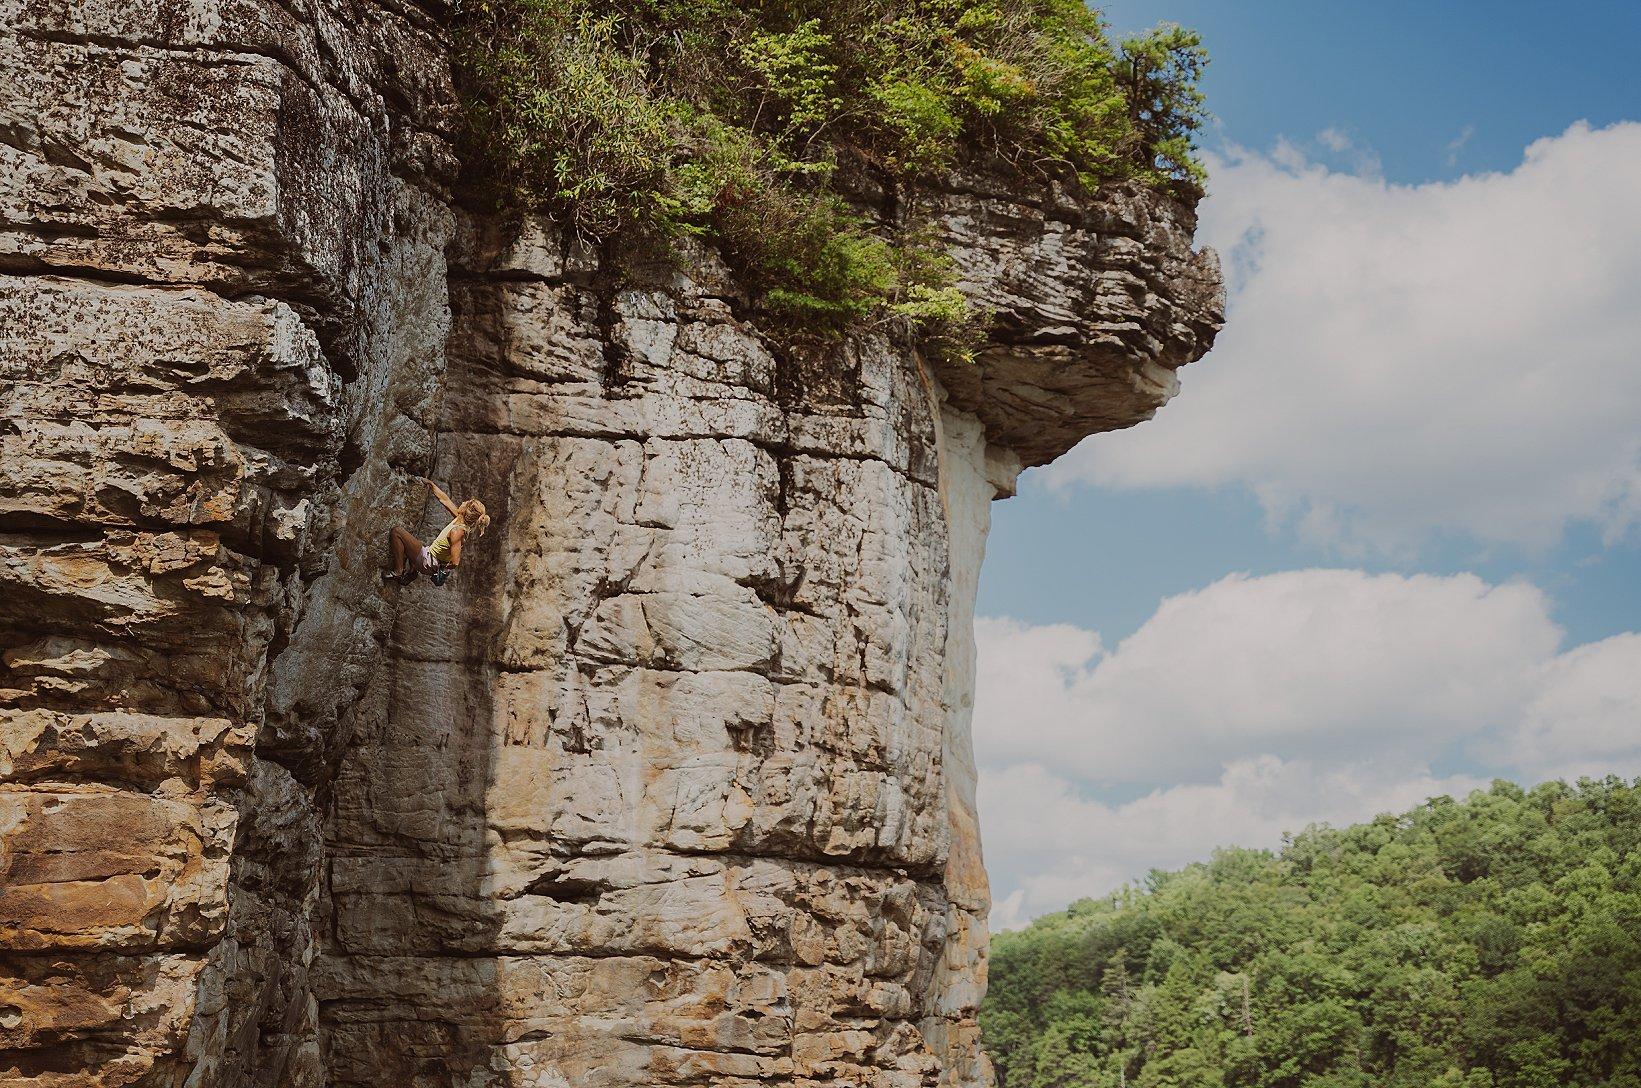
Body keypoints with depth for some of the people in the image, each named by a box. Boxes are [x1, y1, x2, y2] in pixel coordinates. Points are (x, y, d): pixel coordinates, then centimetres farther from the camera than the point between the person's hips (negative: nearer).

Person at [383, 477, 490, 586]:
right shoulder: (460, 518, -7)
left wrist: (442, 568, -18)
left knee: (396, 532, -9)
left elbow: (455, 562, -35)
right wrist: (430, 484, 15)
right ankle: (411, 571, 24)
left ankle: (397, 573, -3)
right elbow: (445, 500, 7)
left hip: (429, 563, -9)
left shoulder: (457, 531, -32)